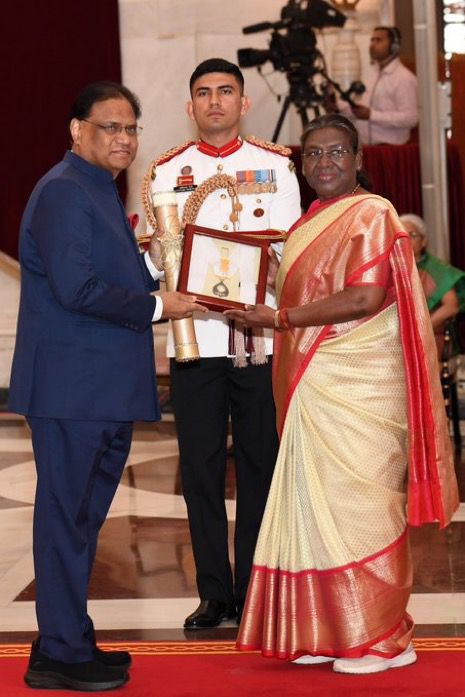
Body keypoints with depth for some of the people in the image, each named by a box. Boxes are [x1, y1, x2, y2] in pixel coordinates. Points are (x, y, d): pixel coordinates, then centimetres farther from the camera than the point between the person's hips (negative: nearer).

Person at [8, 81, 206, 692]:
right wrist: (156, 307, -14)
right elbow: (76, 288, -21)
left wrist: (152, 263, 6)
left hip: (105, 390, 10)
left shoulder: (100, 191, 20)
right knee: (68, 516, -4)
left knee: (82, 517, 15)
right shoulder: (64, 190, -12)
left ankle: (70, 643, 25)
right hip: (74, 386, -10)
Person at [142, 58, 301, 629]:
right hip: (195, 338, 1)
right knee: (201, 468, 2)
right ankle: (213, 592, 11)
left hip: (260, 336, -1)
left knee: (259, 464, 3)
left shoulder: (275, 167, 8)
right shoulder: (166, 172, 11)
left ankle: (253, 590, 12)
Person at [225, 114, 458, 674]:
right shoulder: (309, 223, 18)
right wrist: (268, 318, 6)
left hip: (357, 390, -8)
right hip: (315, 389, 8)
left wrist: (279, 318, -15)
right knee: (317, 504, 8)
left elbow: (365, 298, -19)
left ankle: (381, 638, 4)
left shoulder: (370, 214, -9)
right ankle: (329, 632, 15)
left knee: (355, 506, -5)